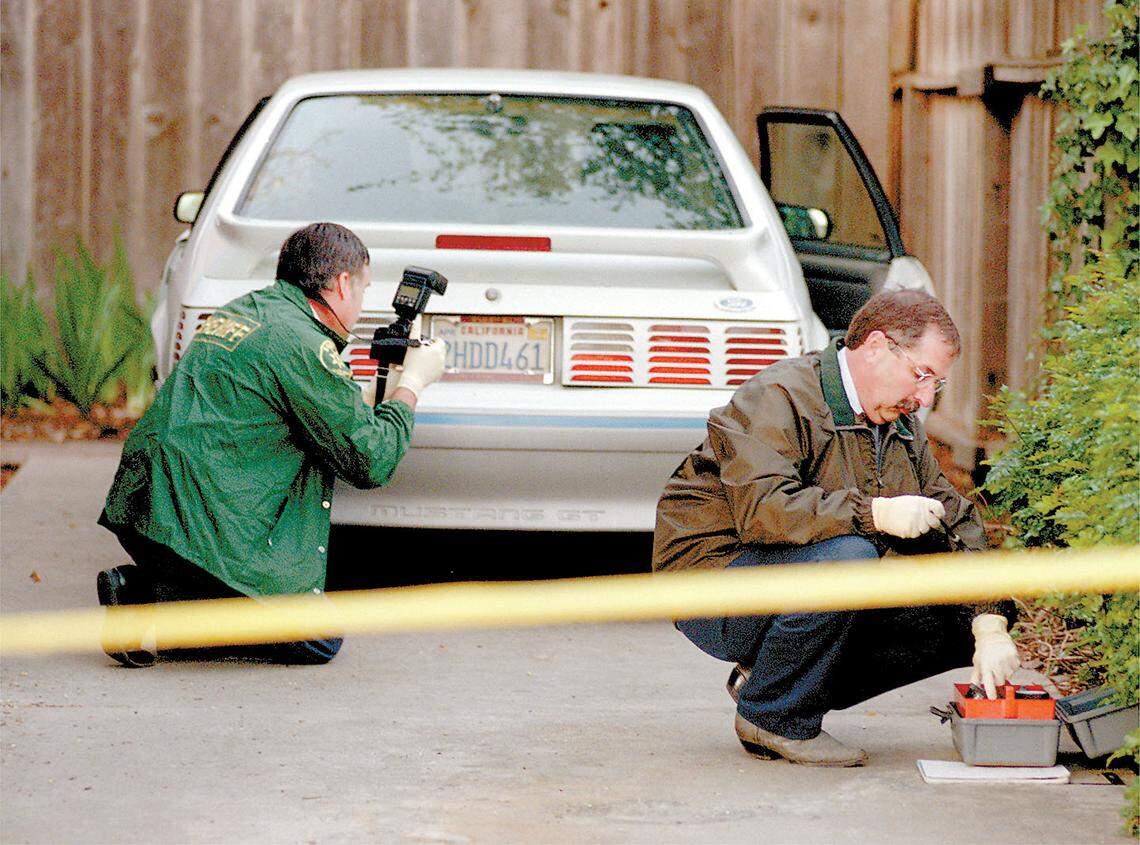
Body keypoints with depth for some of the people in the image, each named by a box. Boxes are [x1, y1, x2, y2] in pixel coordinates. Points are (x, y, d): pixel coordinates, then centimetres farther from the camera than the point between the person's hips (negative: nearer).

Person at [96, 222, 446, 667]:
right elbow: (370, 462, -8)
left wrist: (385, 390, 25)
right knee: (321, 638, 1)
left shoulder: (239, 311, 17)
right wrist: (412, 384, 6)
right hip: (203, 527, -9)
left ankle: (137, 589, 9)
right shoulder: (301, 342, -12)